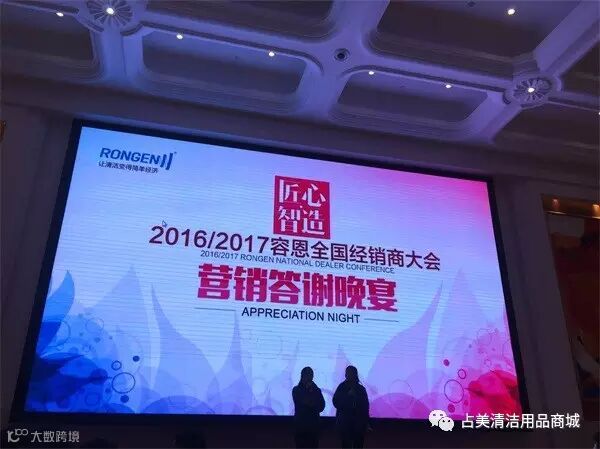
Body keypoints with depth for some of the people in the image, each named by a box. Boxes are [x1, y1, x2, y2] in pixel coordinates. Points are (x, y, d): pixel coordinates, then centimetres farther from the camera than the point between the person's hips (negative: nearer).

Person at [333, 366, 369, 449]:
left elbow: (365, 406, 10)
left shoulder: (361, 389, 9)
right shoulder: (341, 387, 4)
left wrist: (366, 422, 7)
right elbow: (336, 403, -5)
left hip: (359, 422, 2)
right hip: (345, 421, -1)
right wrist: (348, 395, -13)